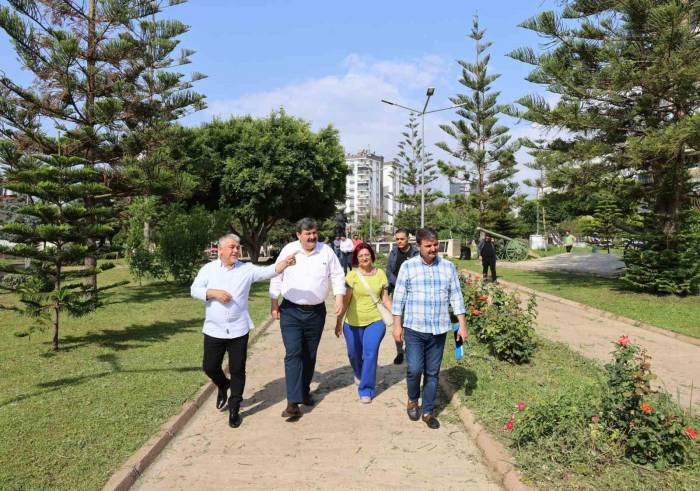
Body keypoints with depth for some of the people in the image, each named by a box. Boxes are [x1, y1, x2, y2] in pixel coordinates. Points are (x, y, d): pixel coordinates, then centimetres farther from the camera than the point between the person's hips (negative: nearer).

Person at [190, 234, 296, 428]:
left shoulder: (246, 269, -3)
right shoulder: (209, 268, 1)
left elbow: (266, 271, -16)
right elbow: (194, 289, -3)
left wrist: (283, 264, -34)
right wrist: (214, 293, -19)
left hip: (238, 330, -1)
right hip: (214, 329, 1)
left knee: (237, 370, 5)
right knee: (210, 367, 11)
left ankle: (234, 409, 22)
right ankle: (223, 386, 44)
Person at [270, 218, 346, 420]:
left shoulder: (326, 251, -1)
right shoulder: (288, 250, -4)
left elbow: (337, 275, 3)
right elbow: (276, 278, 2)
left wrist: (339, 298, -11)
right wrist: (274, 305, 1)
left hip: (316, 312, 2)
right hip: (291, 312, -2)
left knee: (310, 355, 13)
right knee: (293, 354, -9)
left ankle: (304, 391, 32)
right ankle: (293, 402, -9)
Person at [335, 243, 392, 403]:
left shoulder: (380, 274, -2)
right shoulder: (352, 275, -9)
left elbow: (385, 298, 4)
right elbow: (345, 301, -6)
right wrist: (339, 322, -4)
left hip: (375, 321, 0)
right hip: (353, 323, 0)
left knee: (370, 354, -10)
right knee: (354, 354, 15)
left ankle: (366, 390, 4)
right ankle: (359, 374, 48)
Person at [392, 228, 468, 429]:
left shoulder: (448, 267, 4)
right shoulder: (408, 266, -3)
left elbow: (456, 297, 6)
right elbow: (399, 297, 0)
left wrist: (462, 325, 3)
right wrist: (397, 325, -2)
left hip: (438, 330, 2)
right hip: (414, 329, -2)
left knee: (432, 373, 9)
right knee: (414, 369, -7)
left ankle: (428, 412, 25)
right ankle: (412, 400, 23)